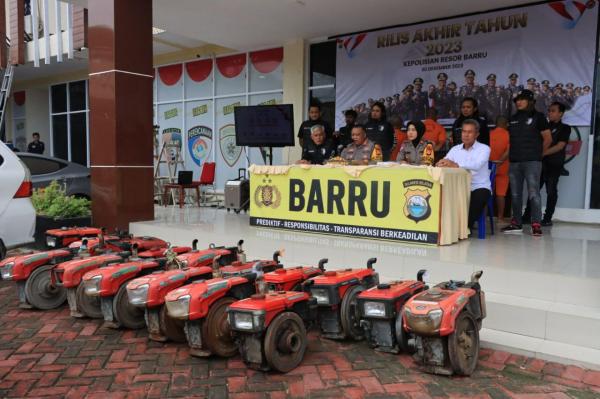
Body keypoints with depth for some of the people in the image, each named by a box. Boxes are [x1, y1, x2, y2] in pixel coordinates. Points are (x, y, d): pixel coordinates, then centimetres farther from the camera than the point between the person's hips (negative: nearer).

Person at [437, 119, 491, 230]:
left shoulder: (484, 149, -3)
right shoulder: (455, 149, 12)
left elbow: (476, 165, -24)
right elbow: (443, 163, -3)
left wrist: (456, 165, -41)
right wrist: (441, 164, -31)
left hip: (479, 187, -3)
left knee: (479, 196, -34)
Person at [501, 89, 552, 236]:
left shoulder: (538, 117, 2)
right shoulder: (513, 118, 16)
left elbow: (548, 138, 3)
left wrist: (538, 153, 8)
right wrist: (508, 155, 11)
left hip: (532, 162, -5)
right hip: (514, 162, 6)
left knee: (533, 193, -9)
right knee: (515, 194, 8)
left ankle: (536, 224, -8)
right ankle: (517, 223, 15)